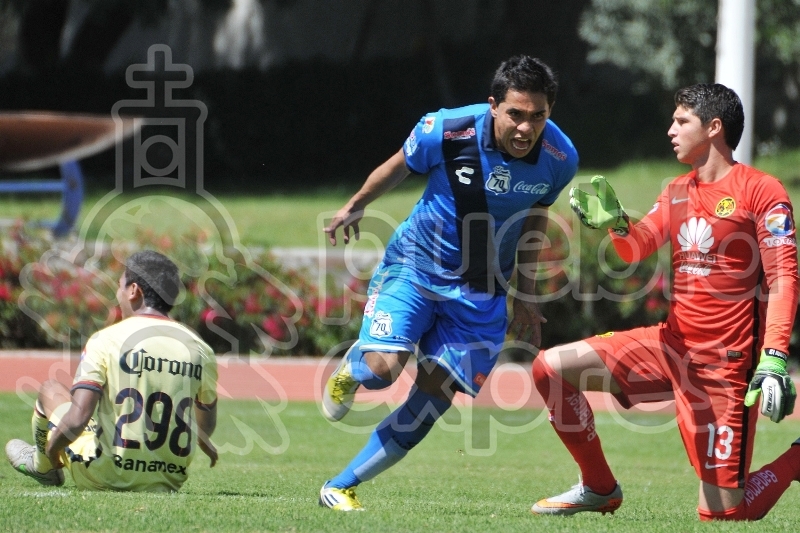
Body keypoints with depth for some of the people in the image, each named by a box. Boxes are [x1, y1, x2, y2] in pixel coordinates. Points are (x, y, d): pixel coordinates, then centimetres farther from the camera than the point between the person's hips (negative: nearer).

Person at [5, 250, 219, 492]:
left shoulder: (107, 340, -11)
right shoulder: (200, 349, -1)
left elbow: (77, 419, -19)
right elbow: (206, 425, 13)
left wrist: (52, 447, 2)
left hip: (108, 478, -3)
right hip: (171, 483, 3)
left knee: (50, 389, 20)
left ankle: (43, 466, 45)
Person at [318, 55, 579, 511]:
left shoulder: (559, 159, -14)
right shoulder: (446, 132, -22)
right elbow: (399, 167, 0)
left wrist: (525, 296, 13)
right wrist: (356, 206, 17)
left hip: (480, 293, 3)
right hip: (416, 264, -2)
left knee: (433, 400, -3)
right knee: (382, 369, -21)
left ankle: (342, 487, 10)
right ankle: (350, 370, 18)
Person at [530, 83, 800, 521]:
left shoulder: (761, 191, -8)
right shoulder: (677, 192, 14)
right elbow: (635, 248, 7)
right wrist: (613, 222, -16)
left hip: (724, 366, -7)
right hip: (671, 346, 7)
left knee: (721, 513, -11)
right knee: (550, 368, -1)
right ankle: (598, 489, 12)